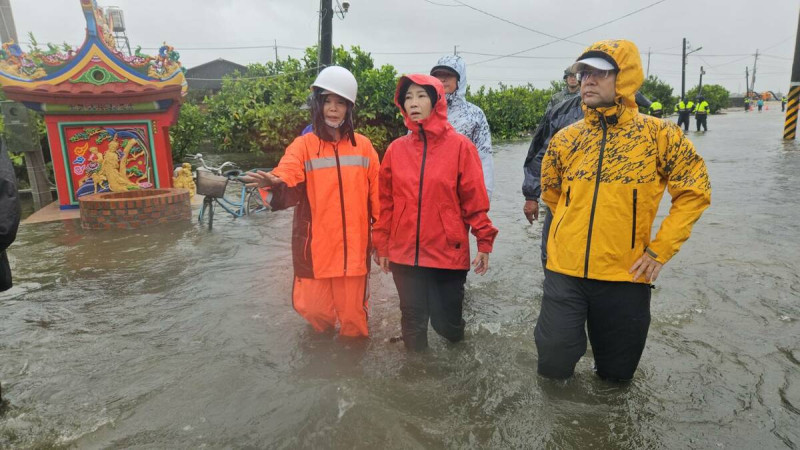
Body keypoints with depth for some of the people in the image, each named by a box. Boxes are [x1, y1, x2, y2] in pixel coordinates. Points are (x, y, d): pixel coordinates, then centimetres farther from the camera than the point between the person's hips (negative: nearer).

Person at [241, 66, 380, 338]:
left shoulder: (363, 146, 3)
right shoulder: (303, 145, -3)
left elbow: (376, 196, 6)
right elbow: (287, 185, -21)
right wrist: (275, 184, -44)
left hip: (354, 245, 1)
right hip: (315, 245, -1)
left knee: (353, 311, 10)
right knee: (314, 308, 8)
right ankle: (324, 337, 41)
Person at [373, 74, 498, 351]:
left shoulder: (460, 145, -5)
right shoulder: (396, 149, 3)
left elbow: (474, 198, -4)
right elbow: (385, 202, 7)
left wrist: (484, 241, -6)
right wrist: (382, 246, 8)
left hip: (449, 253, -2)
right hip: (404, 254, 2)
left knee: (447, 322, 11)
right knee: (413, 322, 14)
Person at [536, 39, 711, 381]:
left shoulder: (658, 134, -6)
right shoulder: (565, 139, 1)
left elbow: (694, 191, -1)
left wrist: (660, 250, -7)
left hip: (626, 275, -1)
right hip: (564, 271, 2)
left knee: (616, 373, 16)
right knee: (553, 365, 5)